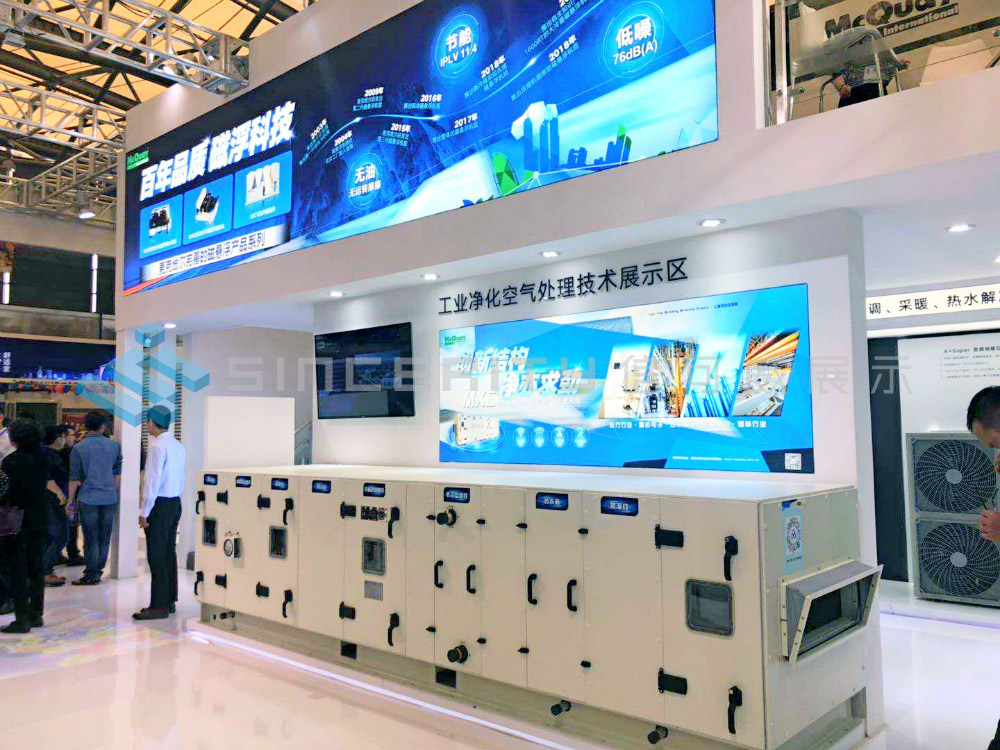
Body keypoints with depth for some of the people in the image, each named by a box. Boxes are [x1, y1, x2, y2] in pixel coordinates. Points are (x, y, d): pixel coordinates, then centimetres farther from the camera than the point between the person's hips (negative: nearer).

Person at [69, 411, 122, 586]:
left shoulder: (79, 448, -5)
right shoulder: (114, 445, 3)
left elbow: (75, 478, -5)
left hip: (88, 498, -3)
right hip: (109, 498, 3)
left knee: (91, 538, 3)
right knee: (104, 537, 11)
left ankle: (91, 575, 9)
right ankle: (98, 569, 20)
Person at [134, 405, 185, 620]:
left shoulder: (158, 446, -14)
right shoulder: (178, 446, 12)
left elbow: (153, 481, -17)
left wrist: (144, 512, -13)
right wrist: (175, 500, 19)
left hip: (160, 505, -9)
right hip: (175, 503, 9)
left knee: (156, 556, -4)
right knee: (169, 553, 13)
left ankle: (159, 606, -2)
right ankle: (170, 600, 19)